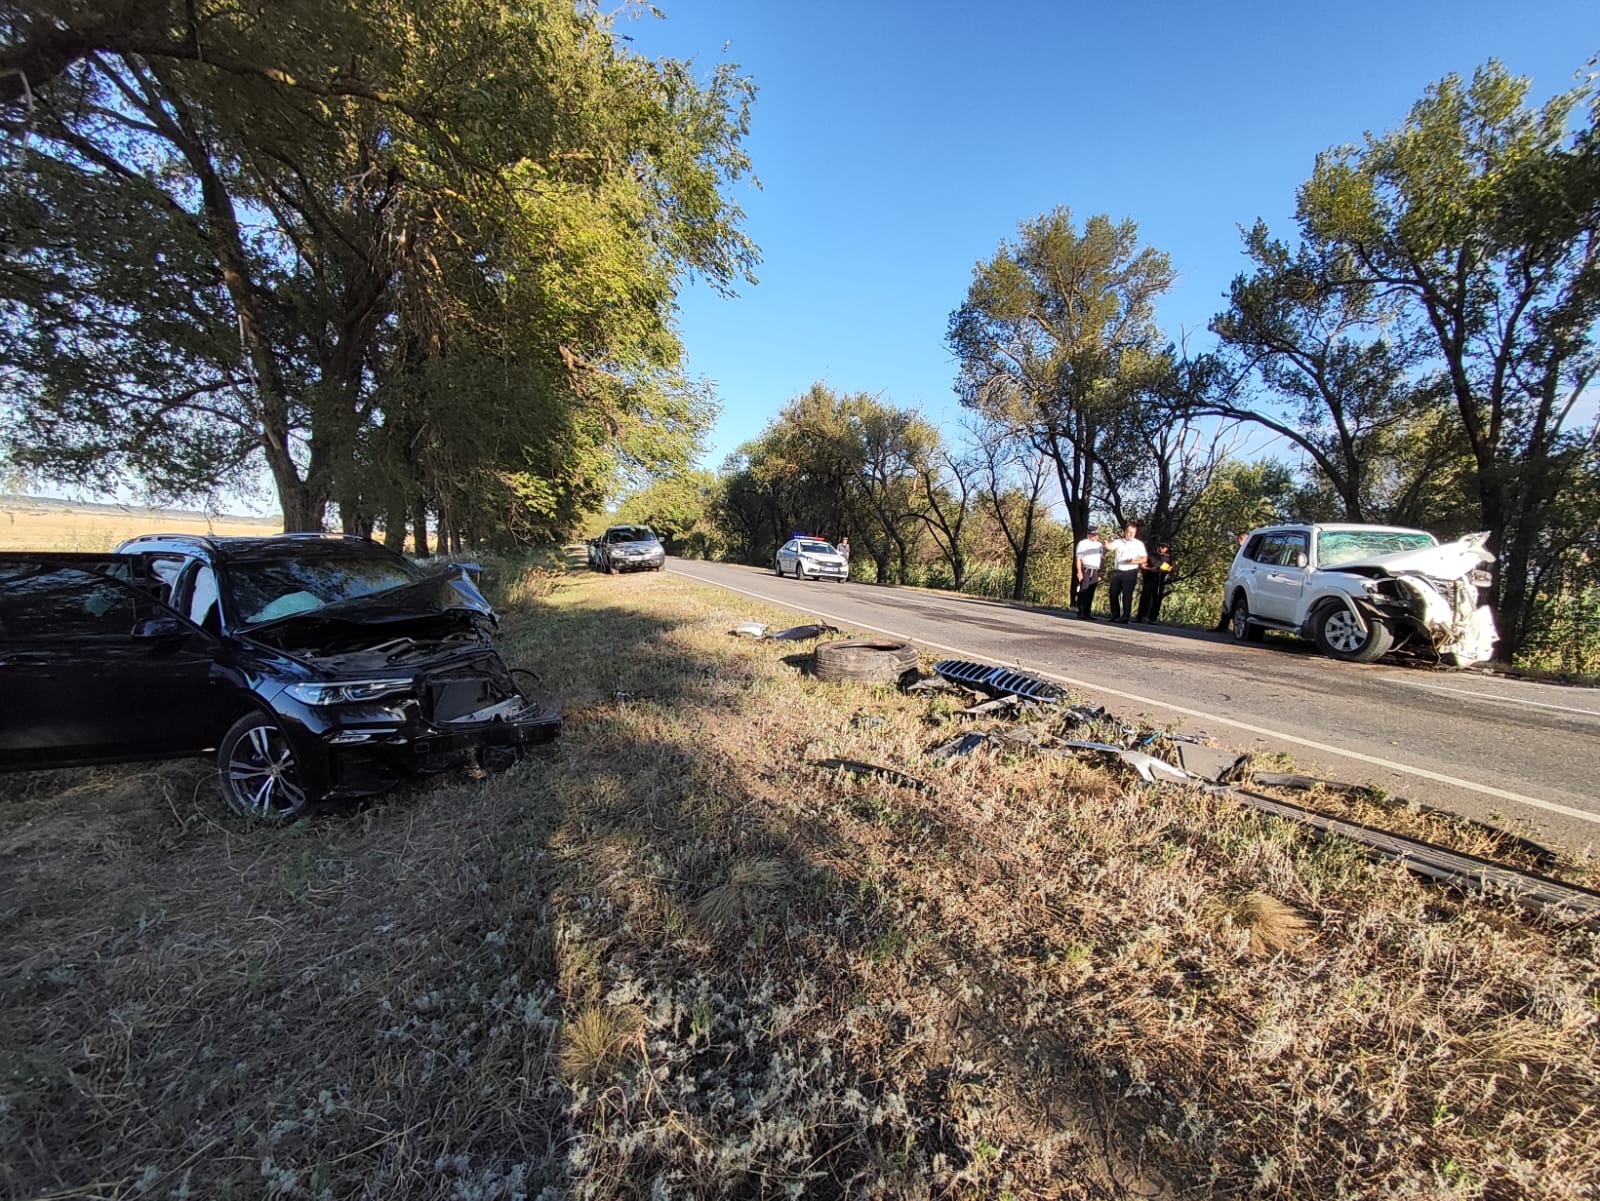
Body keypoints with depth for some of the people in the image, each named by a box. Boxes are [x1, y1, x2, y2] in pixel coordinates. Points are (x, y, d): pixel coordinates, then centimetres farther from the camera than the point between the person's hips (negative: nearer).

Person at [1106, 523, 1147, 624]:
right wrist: (1107, 546, -35)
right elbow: (1109, 548, -11)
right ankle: (1115, 615, 18)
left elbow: (1144, 559, 1)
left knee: (1127, 595, -4)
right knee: (1113, 593, 5)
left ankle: (1125, 617, 0)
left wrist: (1133, 561, -17)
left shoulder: (1139, 544, 4)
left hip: (1130, 573, -3)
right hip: (1116, 572, 3)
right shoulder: (1118, 542, 9)